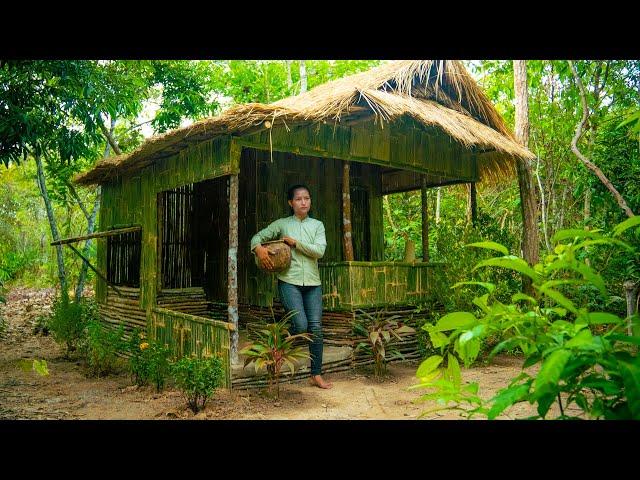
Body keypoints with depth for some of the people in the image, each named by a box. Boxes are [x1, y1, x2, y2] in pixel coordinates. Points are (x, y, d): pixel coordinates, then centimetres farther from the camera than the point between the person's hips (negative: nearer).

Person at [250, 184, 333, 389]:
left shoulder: (317, 225, 12)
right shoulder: (282, 224, 8)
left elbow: (319, 250, -3)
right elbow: (258, 237, 8)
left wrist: (295, 242, -8)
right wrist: (259, 248, -14)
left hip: (313, 282, 3)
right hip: (289, 281, -2)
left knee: (316, 328, 0)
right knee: (300, 325, -17)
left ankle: (316, 375, 11)